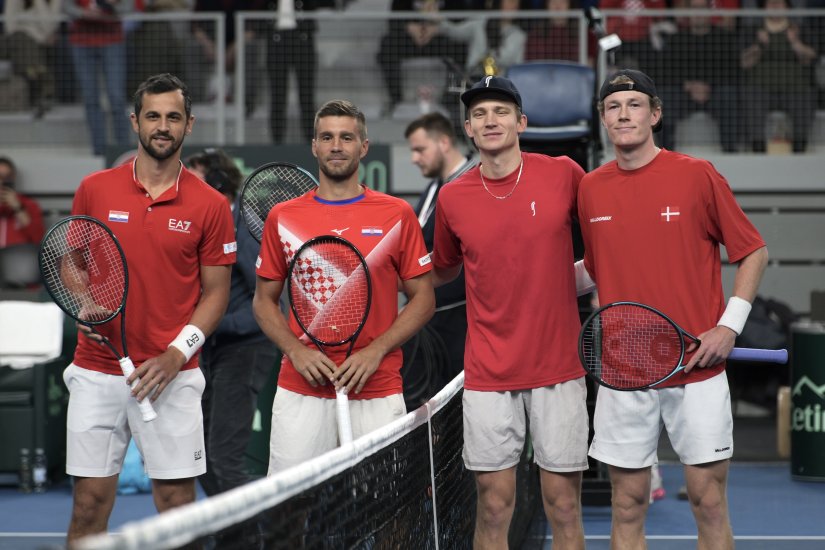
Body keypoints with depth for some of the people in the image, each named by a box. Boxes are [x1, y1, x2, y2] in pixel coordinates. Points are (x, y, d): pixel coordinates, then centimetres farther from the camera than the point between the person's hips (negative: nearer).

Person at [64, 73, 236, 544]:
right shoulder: (94, 190, 4)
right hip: (97, 374, 1)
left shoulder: (210, 205, 0)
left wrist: (177, 354, -10)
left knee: (178, 506, 1)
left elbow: (216, 292, 3)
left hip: (172, 376, -1)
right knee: (89, 506, 2)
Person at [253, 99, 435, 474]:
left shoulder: (397, 215, 4)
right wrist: (295, 351, -5)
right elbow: (264, 300, 13)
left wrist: (376, 351, -9)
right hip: (300, 392, 1)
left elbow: (423, 298, 5)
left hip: (377, 392, -1)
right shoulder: (283, 218, 8)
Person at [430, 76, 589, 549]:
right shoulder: (453, 199, 2)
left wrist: (582, 276, 2)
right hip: (489, 375, 1)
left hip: (559, 369, -1)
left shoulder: (564, 174, -2)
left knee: (564, 507, 4)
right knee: (494, 508, 2)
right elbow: (443, 270, 18)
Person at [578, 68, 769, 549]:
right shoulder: (590, 189, 6)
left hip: (698, 367, -2)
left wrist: (729, 326, -6)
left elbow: (755, 252, 3)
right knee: (628, 505, 5)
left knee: (709, 501, 0)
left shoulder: (698, 176, -3)